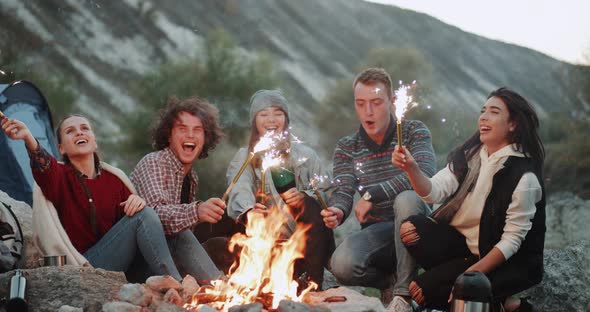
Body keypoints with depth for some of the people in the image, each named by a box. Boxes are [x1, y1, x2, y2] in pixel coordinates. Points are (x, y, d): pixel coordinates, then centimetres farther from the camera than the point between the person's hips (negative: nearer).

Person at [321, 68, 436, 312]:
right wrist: (336, 211, -32)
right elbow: (343, 192, -7)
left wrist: (372, 194, -26)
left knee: (406, 199, -36)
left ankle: (403, 291, -25)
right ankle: (391, 281, 3)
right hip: (377, 232, 2)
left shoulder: (414, 132, -1)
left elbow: (425, 173, -21)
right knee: (341, 265, -30)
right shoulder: (346, 148, 7)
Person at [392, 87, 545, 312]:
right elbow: (434, 191, -10)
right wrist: (411, 168, -30)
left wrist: (471, 274, -23)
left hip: (506, 262, -6)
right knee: (413, 228, -15)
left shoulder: (523, 176, -18)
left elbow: (511, 240, -18)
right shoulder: (469, 156, 1)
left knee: (427, 291, -20)